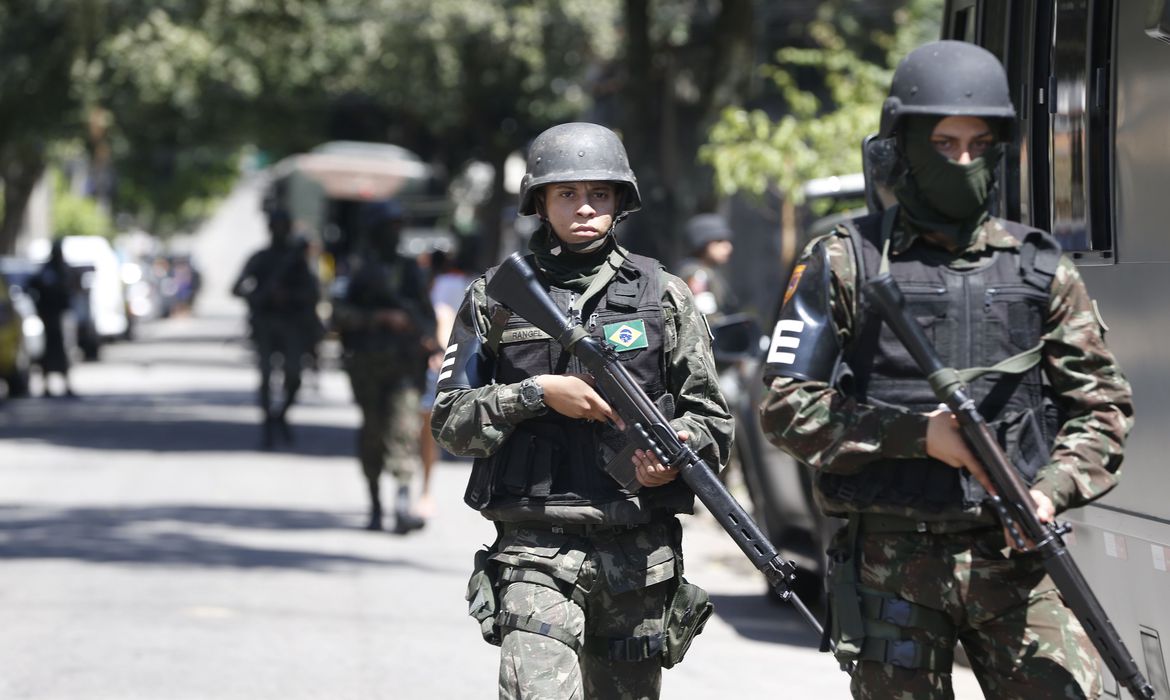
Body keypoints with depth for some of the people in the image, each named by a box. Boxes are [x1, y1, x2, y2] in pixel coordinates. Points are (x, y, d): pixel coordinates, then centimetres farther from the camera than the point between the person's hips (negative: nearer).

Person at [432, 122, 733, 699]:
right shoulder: (497, 296, 6)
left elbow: (711, 419, 10)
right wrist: (537, 393, -10)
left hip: (639, 552, 2)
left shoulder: (663, 296, 8)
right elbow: (450, 423, 4)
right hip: (537, 550, -2)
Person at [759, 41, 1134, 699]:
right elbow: (788, 406, 0)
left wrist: (1053, 490, -7)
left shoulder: (1041, 268, 10)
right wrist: (916, 434, -11)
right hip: (892, 563, -1)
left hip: (1015, 555, 1)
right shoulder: (846, 264, 4)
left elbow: (1101, 405, 12)